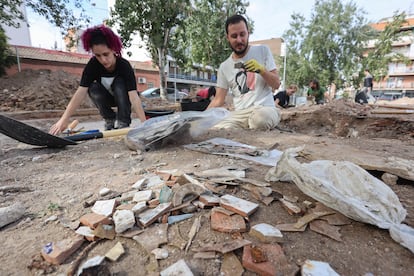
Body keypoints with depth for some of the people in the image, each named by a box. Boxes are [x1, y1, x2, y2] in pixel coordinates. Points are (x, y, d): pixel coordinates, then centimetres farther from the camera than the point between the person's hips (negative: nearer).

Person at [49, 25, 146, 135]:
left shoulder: (124, 65, -30)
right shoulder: (93, 65, -23)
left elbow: (133, 95, -42)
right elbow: (81, 92, -31)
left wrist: (144, 123, -52)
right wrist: (64, 120, -40)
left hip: (122, 97, -2)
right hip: (106, 98, 3)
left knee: (119, 83, -32)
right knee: (93, 88, -27)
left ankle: (124, 122, -24)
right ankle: (110, 120, -9)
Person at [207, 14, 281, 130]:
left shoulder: (263, 50, 7)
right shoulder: (224, 67, 11)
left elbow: (276, 84, 4)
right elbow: (218, 101, 10)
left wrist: (261, 69, -14)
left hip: (265, 109, -1)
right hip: (238, 114, 2)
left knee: (261, 116, -39)